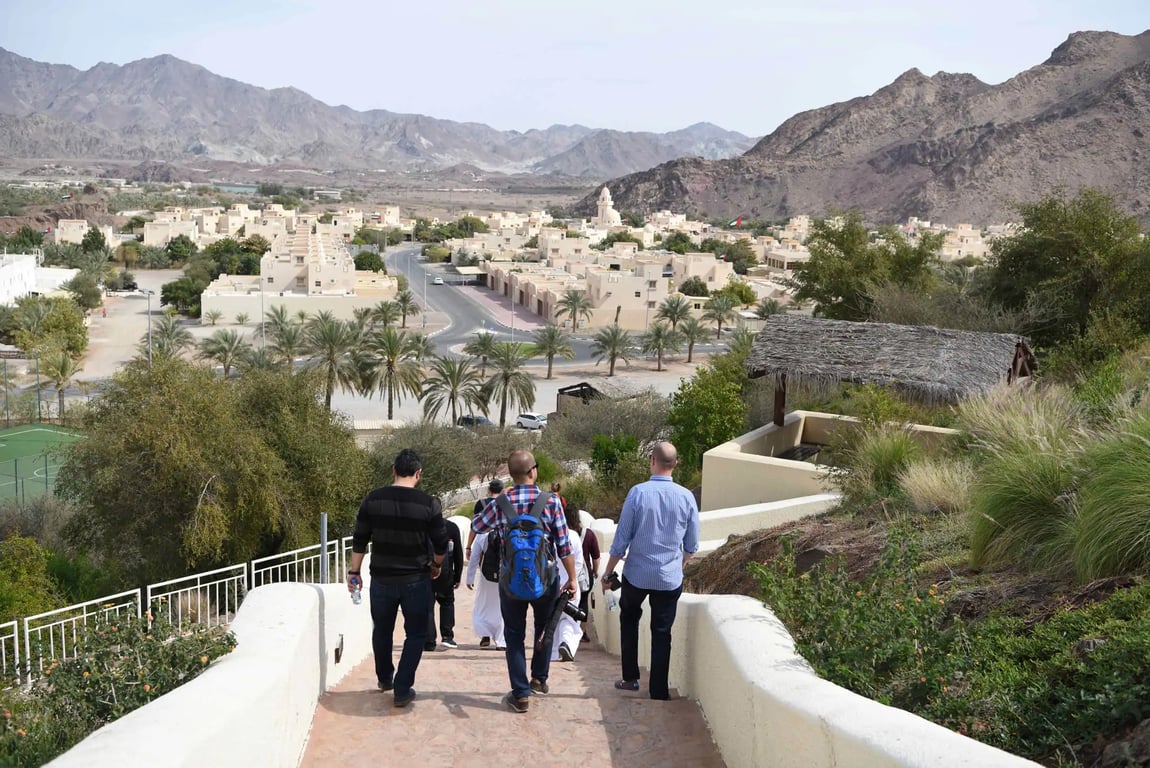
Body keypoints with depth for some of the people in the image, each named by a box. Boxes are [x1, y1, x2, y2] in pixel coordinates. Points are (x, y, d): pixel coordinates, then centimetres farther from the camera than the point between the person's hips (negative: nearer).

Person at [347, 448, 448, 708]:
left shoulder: (373, 500, -5)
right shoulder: (428, 504, -11)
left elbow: (359, 540, 0)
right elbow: (441, 544, -3)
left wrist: (354, 572, 10)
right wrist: (436, 565, 16)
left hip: (382, 579, 3)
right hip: (416, 580, -3)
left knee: (382, 630, 22)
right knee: (415, 634, 11)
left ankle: (385, 678, 40)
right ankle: (402, 689, 7)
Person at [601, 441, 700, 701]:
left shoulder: (637, 493, -13)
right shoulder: (686, 497, -7)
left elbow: (622, 538, -8)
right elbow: (692, 546, 3)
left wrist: (608, 572, 3)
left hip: (636, 574, -1)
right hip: (670, 578, 1)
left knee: (629, 619, 23)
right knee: (662, 633, 12)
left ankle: (630, 678, 23)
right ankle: (658, 690, 14)